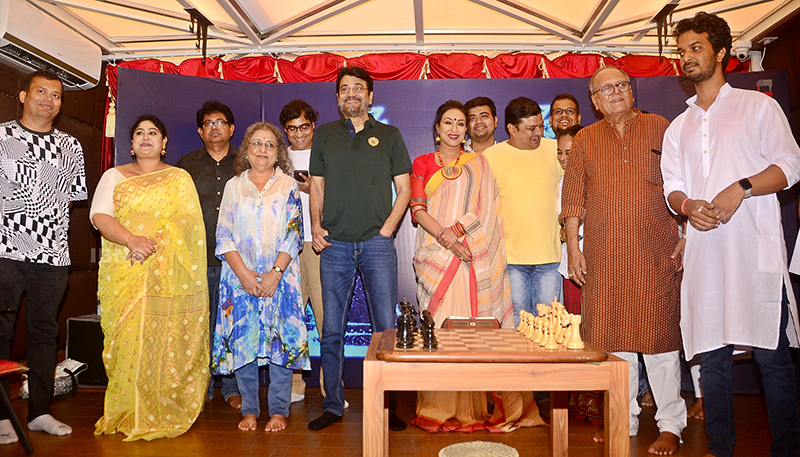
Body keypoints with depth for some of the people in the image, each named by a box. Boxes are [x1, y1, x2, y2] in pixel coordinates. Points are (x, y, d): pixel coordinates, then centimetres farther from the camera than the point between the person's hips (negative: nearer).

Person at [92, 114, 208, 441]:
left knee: (167, 342, -5)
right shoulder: (114, 176, 16)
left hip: (168, 274, -1)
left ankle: (164, 413, 5)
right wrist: (132, 240, -17)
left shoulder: (180, 178, 13)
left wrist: (152, 243, -17)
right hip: (123, 273, 1)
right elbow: (99, 215, 1)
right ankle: (128, 414, 7)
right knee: (127, 339, -4)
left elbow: (186, 220, -1)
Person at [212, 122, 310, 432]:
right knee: (242, 340, 3)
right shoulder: (233, 186, 11)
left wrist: (275, 272, -12)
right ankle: (249, 410, 16)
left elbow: (294, 233, -1)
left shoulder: (288, 186, 6)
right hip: (240, 276, 2)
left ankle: (279, 410, 10)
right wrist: (243, 273, -9)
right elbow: (224, 235, 4)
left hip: (279, 276, -1)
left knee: (280, 338, -1)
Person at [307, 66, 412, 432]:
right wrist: (316, 226, 1)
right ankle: (333, 405, 19)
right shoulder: (324, 135, 14)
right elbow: (317, 186, 15)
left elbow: (404, 189, 7)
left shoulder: (389, 135, 9)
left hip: (377, 244, -1)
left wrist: (387, 228, -4)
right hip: (334, 245, 2)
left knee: (386, 328, 0)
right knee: (331, 330, 5)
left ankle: (387, 407, 14)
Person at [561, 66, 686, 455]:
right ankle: (624, 419, 21)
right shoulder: (584, 140, 12)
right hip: (604, 258, 2)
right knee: (612, 336, 6)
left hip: (657, 255, -2)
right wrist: (573, 247, 2)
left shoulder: (660, 128, 8)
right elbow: (573, 199, 9)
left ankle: (671, 425, 15)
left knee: (660, 333, 1)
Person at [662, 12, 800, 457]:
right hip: (704, 251, 4)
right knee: (711, 355, 6)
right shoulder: (679, 127, 20)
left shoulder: (758, 106, 9)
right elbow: (672, 187, 14)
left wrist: (741, 188, -15)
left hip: (756, 251, -3)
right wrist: (688, 205, -8)